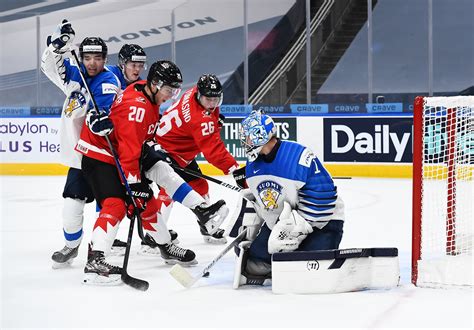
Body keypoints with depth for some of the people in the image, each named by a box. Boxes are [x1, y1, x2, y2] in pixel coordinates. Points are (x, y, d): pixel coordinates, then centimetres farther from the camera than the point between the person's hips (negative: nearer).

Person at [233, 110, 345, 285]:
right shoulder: (252, 165, 3)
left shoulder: (299, 156, -25)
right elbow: (255, 199, 19)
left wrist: (298, 224, -26)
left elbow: (322, 194, -26)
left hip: (320, 220, -7)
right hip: (279, 221, 7)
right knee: (258, 254, -8)